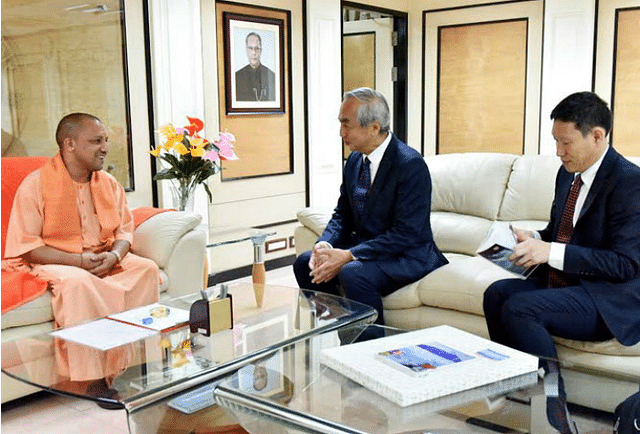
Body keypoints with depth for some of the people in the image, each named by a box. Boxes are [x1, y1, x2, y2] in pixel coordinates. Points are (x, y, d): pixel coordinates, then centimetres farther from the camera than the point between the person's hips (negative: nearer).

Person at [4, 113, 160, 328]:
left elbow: (124, 229, 11)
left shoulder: (110, 183, 10)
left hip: (105, 260, 5)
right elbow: (25, 246, -12)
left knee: (147, 268, -19)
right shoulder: (35, 184, -8)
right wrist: (78, 261, -21)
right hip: (56, 263, -5)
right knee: (77, 280, -37)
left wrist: (114, 256, -14)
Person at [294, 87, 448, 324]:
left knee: (353, 274, -32)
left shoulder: (411, 164, -20)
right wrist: (324, 245, -10)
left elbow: (406, 234, -24)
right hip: (364, 247, 8)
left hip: (407, 256, -8)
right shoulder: (354, 160, 6)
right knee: (304, 263, -6)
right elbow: (342, 214, 12)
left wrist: (348, 256, -27)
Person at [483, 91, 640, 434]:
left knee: (519, 308, -26)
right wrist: (535, 240, -3)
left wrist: (552, 252, -25)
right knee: (497, 293, -14)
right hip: (562, 281, 8)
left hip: (609, 300, -8)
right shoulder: (568, 174, 10)